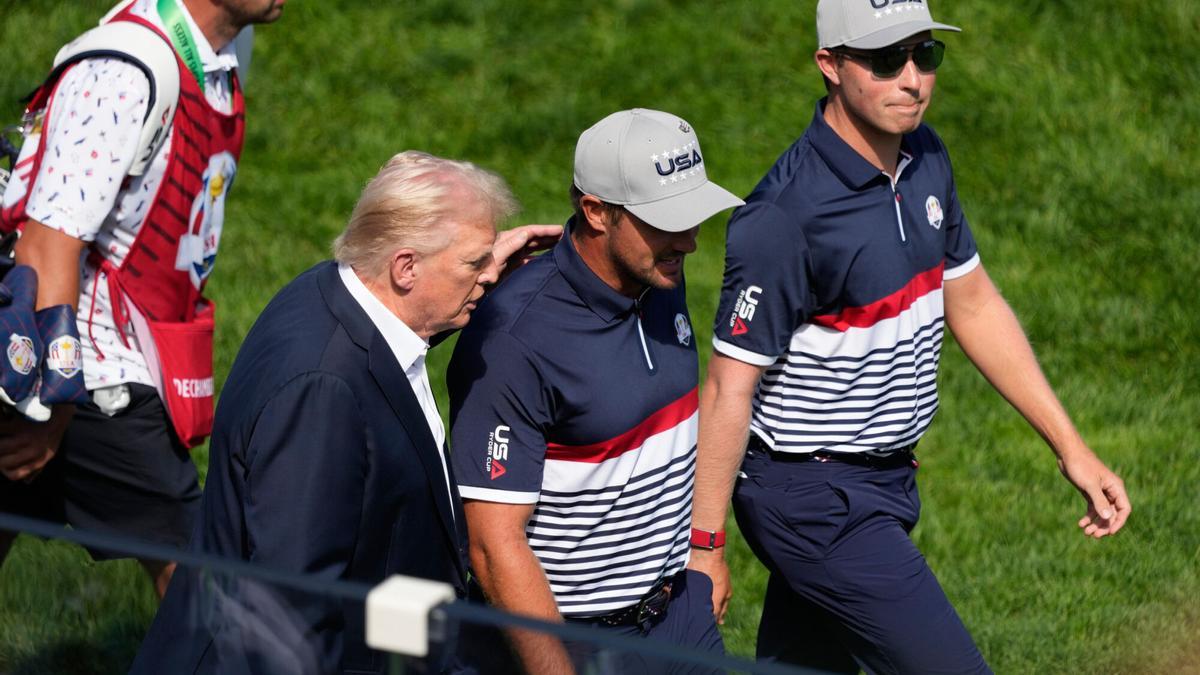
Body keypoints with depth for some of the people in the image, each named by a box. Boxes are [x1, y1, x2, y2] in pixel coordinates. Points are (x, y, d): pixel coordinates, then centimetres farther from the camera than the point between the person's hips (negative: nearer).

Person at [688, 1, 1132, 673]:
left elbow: (973, 303, 17)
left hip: (886, 484, 8)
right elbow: (729, 389, -17)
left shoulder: (925, 159, 5)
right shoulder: (787, 215, -22)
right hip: (815, 503, -8)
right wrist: (704, 547, -14)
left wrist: (1070, 445, 15)